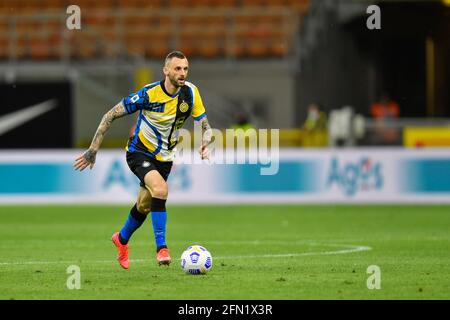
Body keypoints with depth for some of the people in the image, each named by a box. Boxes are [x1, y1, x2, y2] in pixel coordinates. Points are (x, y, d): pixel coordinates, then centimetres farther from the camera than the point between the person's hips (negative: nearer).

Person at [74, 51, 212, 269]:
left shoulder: (190, 93, -11)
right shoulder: (149, 94, -23)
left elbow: (205, 126, -5)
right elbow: (111, 115, -17)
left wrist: (204, 143, -29)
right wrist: (93, 149, -18)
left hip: (164, 157, 5)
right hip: (139, 152, -5)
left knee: (144, 206, 16)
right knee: (160, 189, -31)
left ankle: (122, 239, 46)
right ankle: (161, 248, -25)